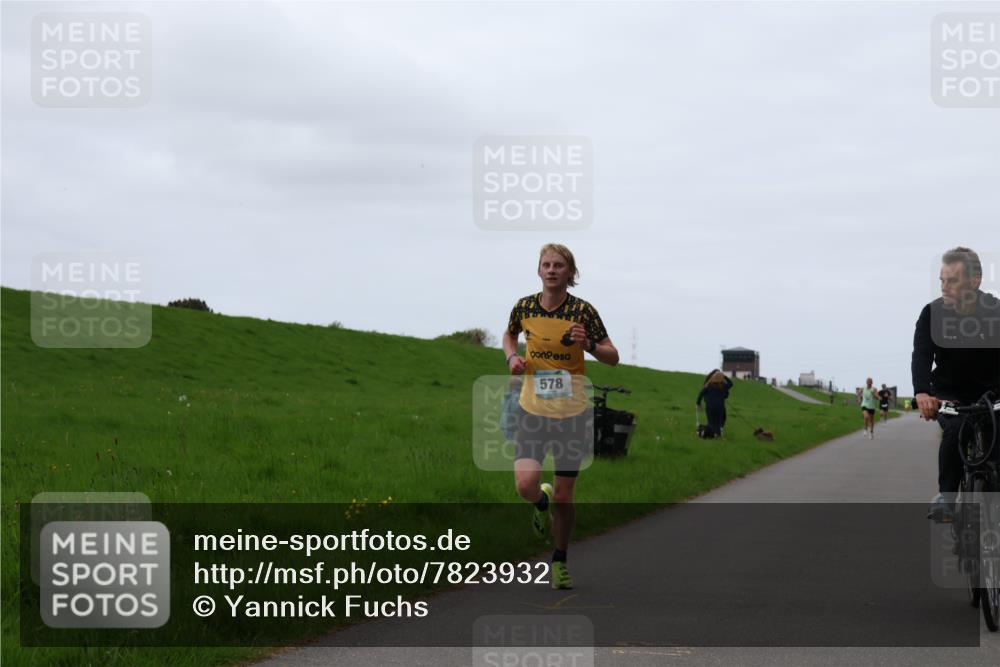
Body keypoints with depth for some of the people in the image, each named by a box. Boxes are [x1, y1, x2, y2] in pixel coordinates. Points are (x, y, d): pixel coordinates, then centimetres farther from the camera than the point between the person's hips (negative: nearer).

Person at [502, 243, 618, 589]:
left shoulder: (583, 311, -7)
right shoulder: (524, 307, -1)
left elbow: (613, 357, -3)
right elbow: (509, 335, 21)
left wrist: (588, 344, -22)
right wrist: (512, 357, 1)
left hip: (573, 411, -1)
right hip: (533, 409, 1)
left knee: (564, 496, 4)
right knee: (526, 485, -18)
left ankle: (560, 560, 26)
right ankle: (542, 502, 21)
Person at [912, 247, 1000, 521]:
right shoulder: (933, 313, -12)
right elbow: (921, 355, -24)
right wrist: (922, 393, -44)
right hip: (948, 394, -1)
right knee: (956, 430, -30)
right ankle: (946, 496, -18)